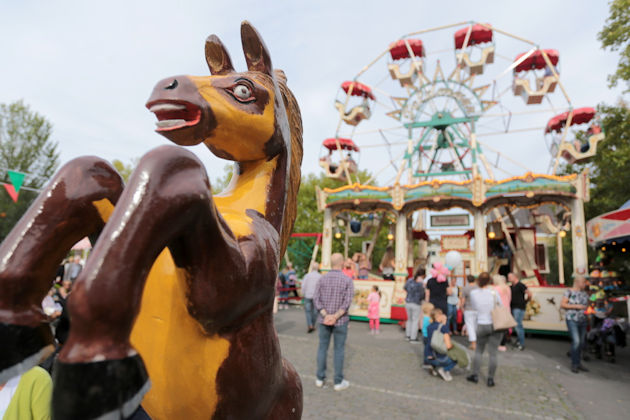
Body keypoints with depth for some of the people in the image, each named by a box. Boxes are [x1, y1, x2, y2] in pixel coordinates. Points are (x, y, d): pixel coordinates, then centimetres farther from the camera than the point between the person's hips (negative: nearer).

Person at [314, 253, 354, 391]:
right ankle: (338, 382, 16)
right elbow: (347, 302, -18)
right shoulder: (347, 280, -10)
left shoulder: (322, 279, -2)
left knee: (322, 348, 13)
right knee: (339, 350, 8)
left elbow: (316, 299, -9)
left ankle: (320, 378, 22)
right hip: (340, 321, -3)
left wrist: (326, 315, -15)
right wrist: (335, 317, -20)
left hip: (324, 319, 3)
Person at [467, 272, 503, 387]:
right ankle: (490, 379, 13)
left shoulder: (473, 293, -7)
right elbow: (500, 305, 5)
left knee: (478, 351, 17)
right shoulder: (493, 293, -11)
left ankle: (475, 375, 20)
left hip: (481, 325, 1)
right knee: (493, 353, 7)